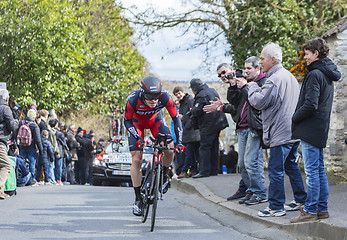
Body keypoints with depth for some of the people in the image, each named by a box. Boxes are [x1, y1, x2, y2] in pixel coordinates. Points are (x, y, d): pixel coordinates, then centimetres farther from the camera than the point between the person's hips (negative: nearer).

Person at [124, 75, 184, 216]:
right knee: (136, 160, -10)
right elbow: (127, 121, -20)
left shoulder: (165, 97, -34)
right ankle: (138, 199, 1)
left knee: (169, 149, -20)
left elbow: (176, 118, -21)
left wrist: (179, 141, -29)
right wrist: (137, 138, -33)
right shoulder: (133, 100, -38)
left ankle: (164, 176, 10)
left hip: (155, 120, 1)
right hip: (136, 122, -1)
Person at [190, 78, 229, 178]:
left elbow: (197, 111, -20)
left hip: (208, 126, -9)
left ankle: (204, 171, -10)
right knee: (214, 148, 12)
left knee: (204, 147, -7)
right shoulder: (212, 90, 15)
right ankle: (213, 170, 16)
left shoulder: (201, 96, -15)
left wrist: (192, 109, 2)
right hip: (218, 123, 9)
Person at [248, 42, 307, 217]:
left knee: (275, 170, -5)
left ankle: (276, 207, -2)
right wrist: (260, 89, 15)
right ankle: (301, 199, 25)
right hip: (293, 132, 10)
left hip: (280, 133, -10)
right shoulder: (290, 76, 16)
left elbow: (258, 102, -15)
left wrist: (252, 86, 1)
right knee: (291, 165, 19)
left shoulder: (275, 79, -16)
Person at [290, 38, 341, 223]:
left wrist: (293, 119, -8)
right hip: (320, 130, 10)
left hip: (310, 130, -10)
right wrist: (297, 119, 17)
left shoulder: (315, 74, -15)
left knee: (312, 172, -7)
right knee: (320, 170, 12)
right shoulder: (327, 74, 15)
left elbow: (310, 105, -22)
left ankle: (310, 211, -4)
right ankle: (322, 209, 17)